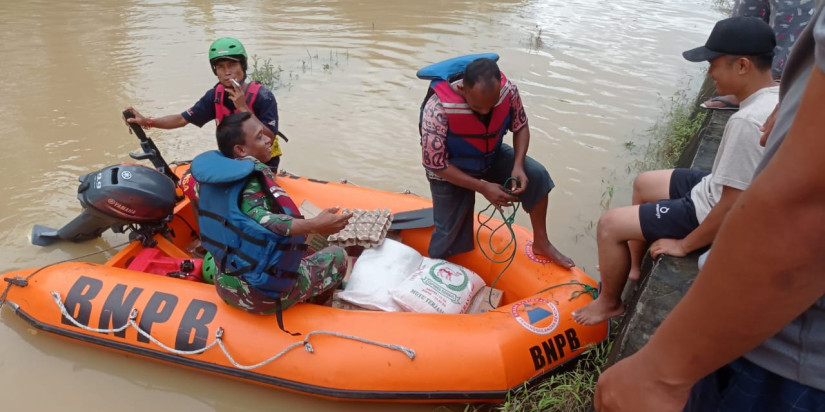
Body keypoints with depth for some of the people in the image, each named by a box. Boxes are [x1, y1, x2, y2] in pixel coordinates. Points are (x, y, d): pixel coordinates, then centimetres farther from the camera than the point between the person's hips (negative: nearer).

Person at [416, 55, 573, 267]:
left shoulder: (508, 90, -26)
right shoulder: (437, 110, -39)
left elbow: (521, 126, -6)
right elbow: (435, 164, -29)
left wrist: (518, 166, -23)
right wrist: (483, 187, -30)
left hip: (492, 156, 4)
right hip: (450, 172, -4)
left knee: (537, 175, -13)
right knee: (450, 233, 0)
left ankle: (541, 243, 7)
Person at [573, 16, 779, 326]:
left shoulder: (747, 122, -34)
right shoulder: (779, 97, -5)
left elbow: (733, 207, -30)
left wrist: (684, 245, -17)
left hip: (712, 216, -10)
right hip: (717, 195, 10)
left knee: (609, 225, -6)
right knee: (643, 184, 24)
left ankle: (609, 302, 18)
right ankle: (634, 267, 38)